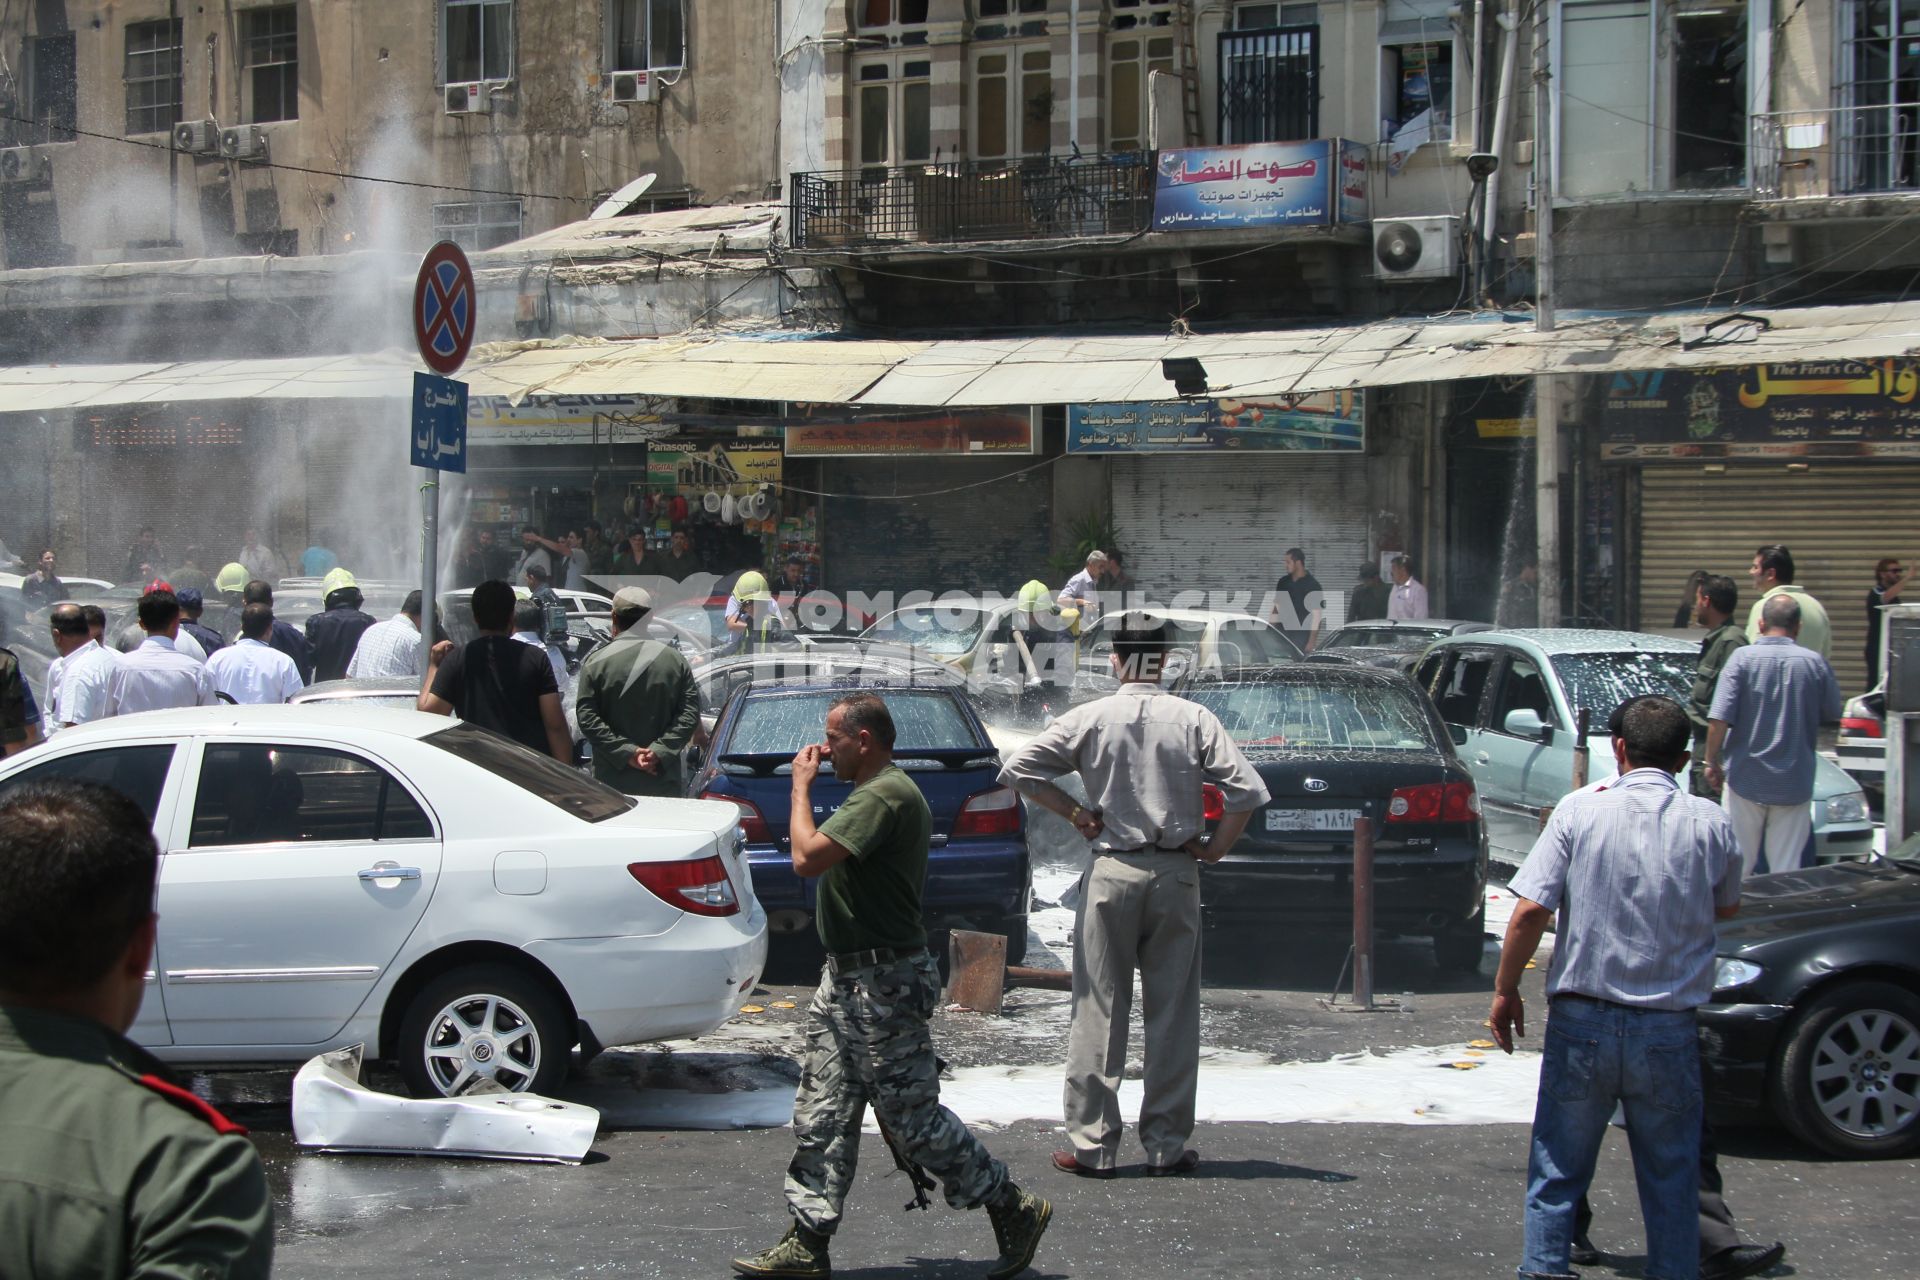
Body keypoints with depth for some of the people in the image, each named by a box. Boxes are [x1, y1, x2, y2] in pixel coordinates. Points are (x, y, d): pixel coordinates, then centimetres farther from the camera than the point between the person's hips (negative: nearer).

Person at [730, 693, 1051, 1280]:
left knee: (912, 1117, -3)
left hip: (882, 985, -11)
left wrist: (801, 786, -14)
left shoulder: (884, 797, -20)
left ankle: (1015, 1210, 9)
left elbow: (807, 857, -26)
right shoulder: (884, 791, 16)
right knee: (822, 1116, 8)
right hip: (848, 978, 11)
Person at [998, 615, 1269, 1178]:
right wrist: (1215, 848, 3)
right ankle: (1167, 1145, 10)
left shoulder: (1090, 719, -2)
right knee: (1173, 1015, 7)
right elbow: (1248, 791, -9)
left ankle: (1092, 1144, 4)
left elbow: (1017, 770, -5)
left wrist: (1075, 812, 3)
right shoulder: (1194, 720, -2)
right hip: (1176, 875, 1)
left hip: (1110, 872, -1)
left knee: (1100, 1010, 4)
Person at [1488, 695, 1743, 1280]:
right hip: (1669, 1031, 1)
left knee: (1557, 1173, 11)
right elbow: (1727, 908, 16)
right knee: (1672, 1184, 12)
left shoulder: (1580, 811, -5)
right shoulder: (1711, 825, -1)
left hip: (1581, 1022, -1)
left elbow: (1529, 912, -10)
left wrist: (1505, 991, 1)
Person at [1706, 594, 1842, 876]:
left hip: (1745, 779, -1)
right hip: (1795, 784, 1)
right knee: (1786, 869, 5)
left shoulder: (1742, 658, -9)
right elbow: (1832, 714, 9)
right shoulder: (1815, 663, -5)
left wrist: (1712, 762, -2)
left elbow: (1718, 720, -14)